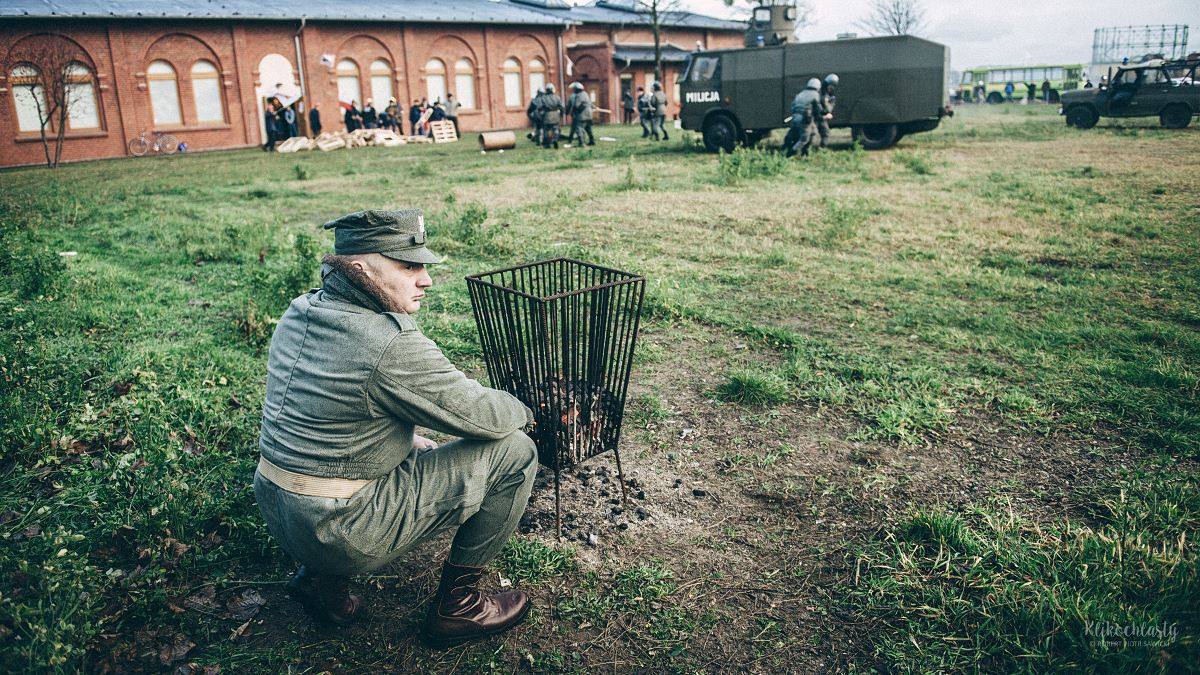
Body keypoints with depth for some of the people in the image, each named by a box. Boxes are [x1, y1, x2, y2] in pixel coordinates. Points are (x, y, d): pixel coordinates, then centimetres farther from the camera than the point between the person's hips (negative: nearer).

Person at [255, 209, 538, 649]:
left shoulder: (299, 313, 2)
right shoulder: (393, 346, -25)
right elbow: (485, 417, -16)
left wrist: (411, 440, 16)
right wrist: (521, 409, 6)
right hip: (344, 534, -9)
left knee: (418, 451, 33)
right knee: (514, 452, -5)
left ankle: (320, 576, 21)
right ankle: (456, 604, 11)